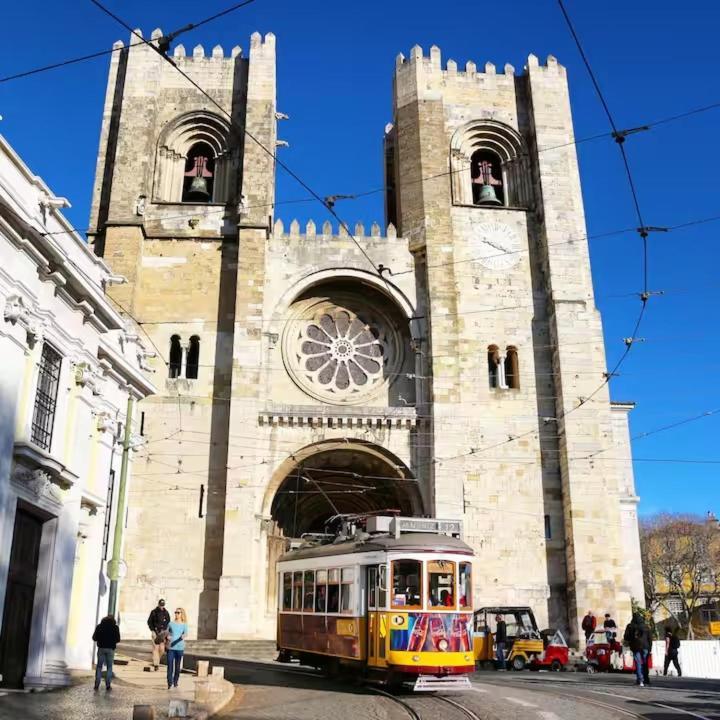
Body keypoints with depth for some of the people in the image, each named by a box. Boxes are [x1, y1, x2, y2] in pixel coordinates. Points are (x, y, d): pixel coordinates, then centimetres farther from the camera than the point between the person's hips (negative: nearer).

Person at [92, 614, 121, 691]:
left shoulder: (99, 626, 4)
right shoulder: (115, 627, 0)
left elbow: (94, 638, 3)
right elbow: (118, 639, -1)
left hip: (101, 648, 1)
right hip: (110, 649, -1)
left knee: (99, 666, 10)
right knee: (109, 667, 6)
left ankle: (97, 684, 6)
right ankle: (108, 686, 2)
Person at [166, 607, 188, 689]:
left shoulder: (184, 625, 3)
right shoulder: (171, 623, 8)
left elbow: (186, 633, -9)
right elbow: (167, 632, 16)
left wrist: (183, 636, -30)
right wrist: (167, 637, -4)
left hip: (180, 647, 0)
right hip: (170, 647, 0)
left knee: (177, 665, 7)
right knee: (170, 665, -7)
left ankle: (175, 682, 21)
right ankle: (170, 683, -7)